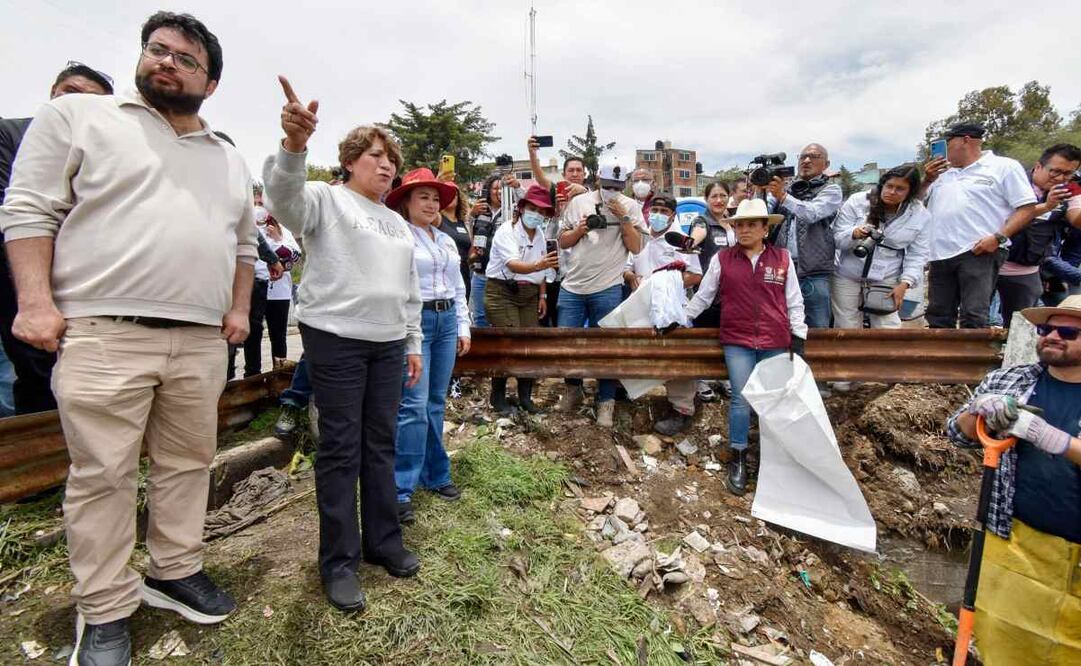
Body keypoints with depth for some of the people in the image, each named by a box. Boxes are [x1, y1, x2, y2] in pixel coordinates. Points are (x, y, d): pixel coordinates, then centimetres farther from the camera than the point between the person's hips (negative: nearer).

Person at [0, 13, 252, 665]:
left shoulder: (231, 160, 19)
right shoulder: (77, 115, 7)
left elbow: (244, 245, 22)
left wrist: (239, 310, 10)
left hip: (202, 342, 4)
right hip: (102, 334, -4)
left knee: (188, 463, 11)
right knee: (102, 474, 2)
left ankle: (176, 570, 28)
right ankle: (104, 611, 17)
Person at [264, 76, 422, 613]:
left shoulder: (398, 223, 20)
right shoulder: (325, 200, 2)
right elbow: (284, 194, -22)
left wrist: (414, 344, 18)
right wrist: (294, 143, -40)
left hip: (389, 344, 6)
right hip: (336, 339, -6)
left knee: (381, 443, 11)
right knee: (340, 448, 0)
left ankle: (383, 541, 25)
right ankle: (339, 561, 13)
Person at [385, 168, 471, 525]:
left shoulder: (447, 241, 18)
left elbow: (459, 288, 21)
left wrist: (463, 326, 15)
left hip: (446, 321, 7)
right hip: (414, 320, -7)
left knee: (436, 403, 11)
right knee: (414, 405, -10)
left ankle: (435, 475, 22)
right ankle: (402, 489, -2)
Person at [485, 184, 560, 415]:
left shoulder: (539, 235, 8)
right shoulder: (506, 232, -14)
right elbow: (513, 265, -30)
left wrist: (542, 295, 12)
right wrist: (537, 266, -46)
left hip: (529, 295, 7)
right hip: (502, 292, -6)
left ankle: (525, 396, 14)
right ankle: (498, 397, 4)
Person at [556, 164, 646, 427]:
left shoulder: (630, 206, 3)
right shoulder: (578, 202, 8)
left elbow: (636, 247, -3)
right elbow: (562, 241, 10)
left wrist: (624, 217, -12)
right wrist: (580, 229, -7)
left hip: (607, 289, -2)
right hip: (572, 286, 3)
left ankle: (606, 402, 18)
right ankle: (574, 389, 29)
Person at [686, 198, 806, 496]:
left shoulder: (783, 258, 4)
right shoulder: (722, 259, 1)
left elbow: (794, 301, 8)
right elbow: (703, 296, 10)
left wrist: (798, 337, 4)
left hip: (776, 343, 1)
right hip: (737, 342, -1)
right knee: (741, 400, -2)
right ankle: (738, 461, 13)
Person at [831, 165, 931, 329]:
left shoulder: (920, 215, -1)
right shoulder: (857, 201, -6)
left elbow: (917, 256, 0)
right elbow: (836, 237, -8)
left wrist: (905, 283, -12)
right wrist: (854, 234, -29)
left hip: (886, 281, 1)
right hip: (847, 277, -1)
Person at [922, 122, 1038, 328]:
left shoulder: (1004, 167, 6)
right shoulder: (942, 172, 21)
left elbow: (1027, 208, 0)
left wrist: (998, 237, -14)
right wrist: (927, 179, 9)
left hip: (980, 253, -5)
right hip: (940, 255, 6)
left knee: (973, 319, -13)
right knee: (938, 318, 7)